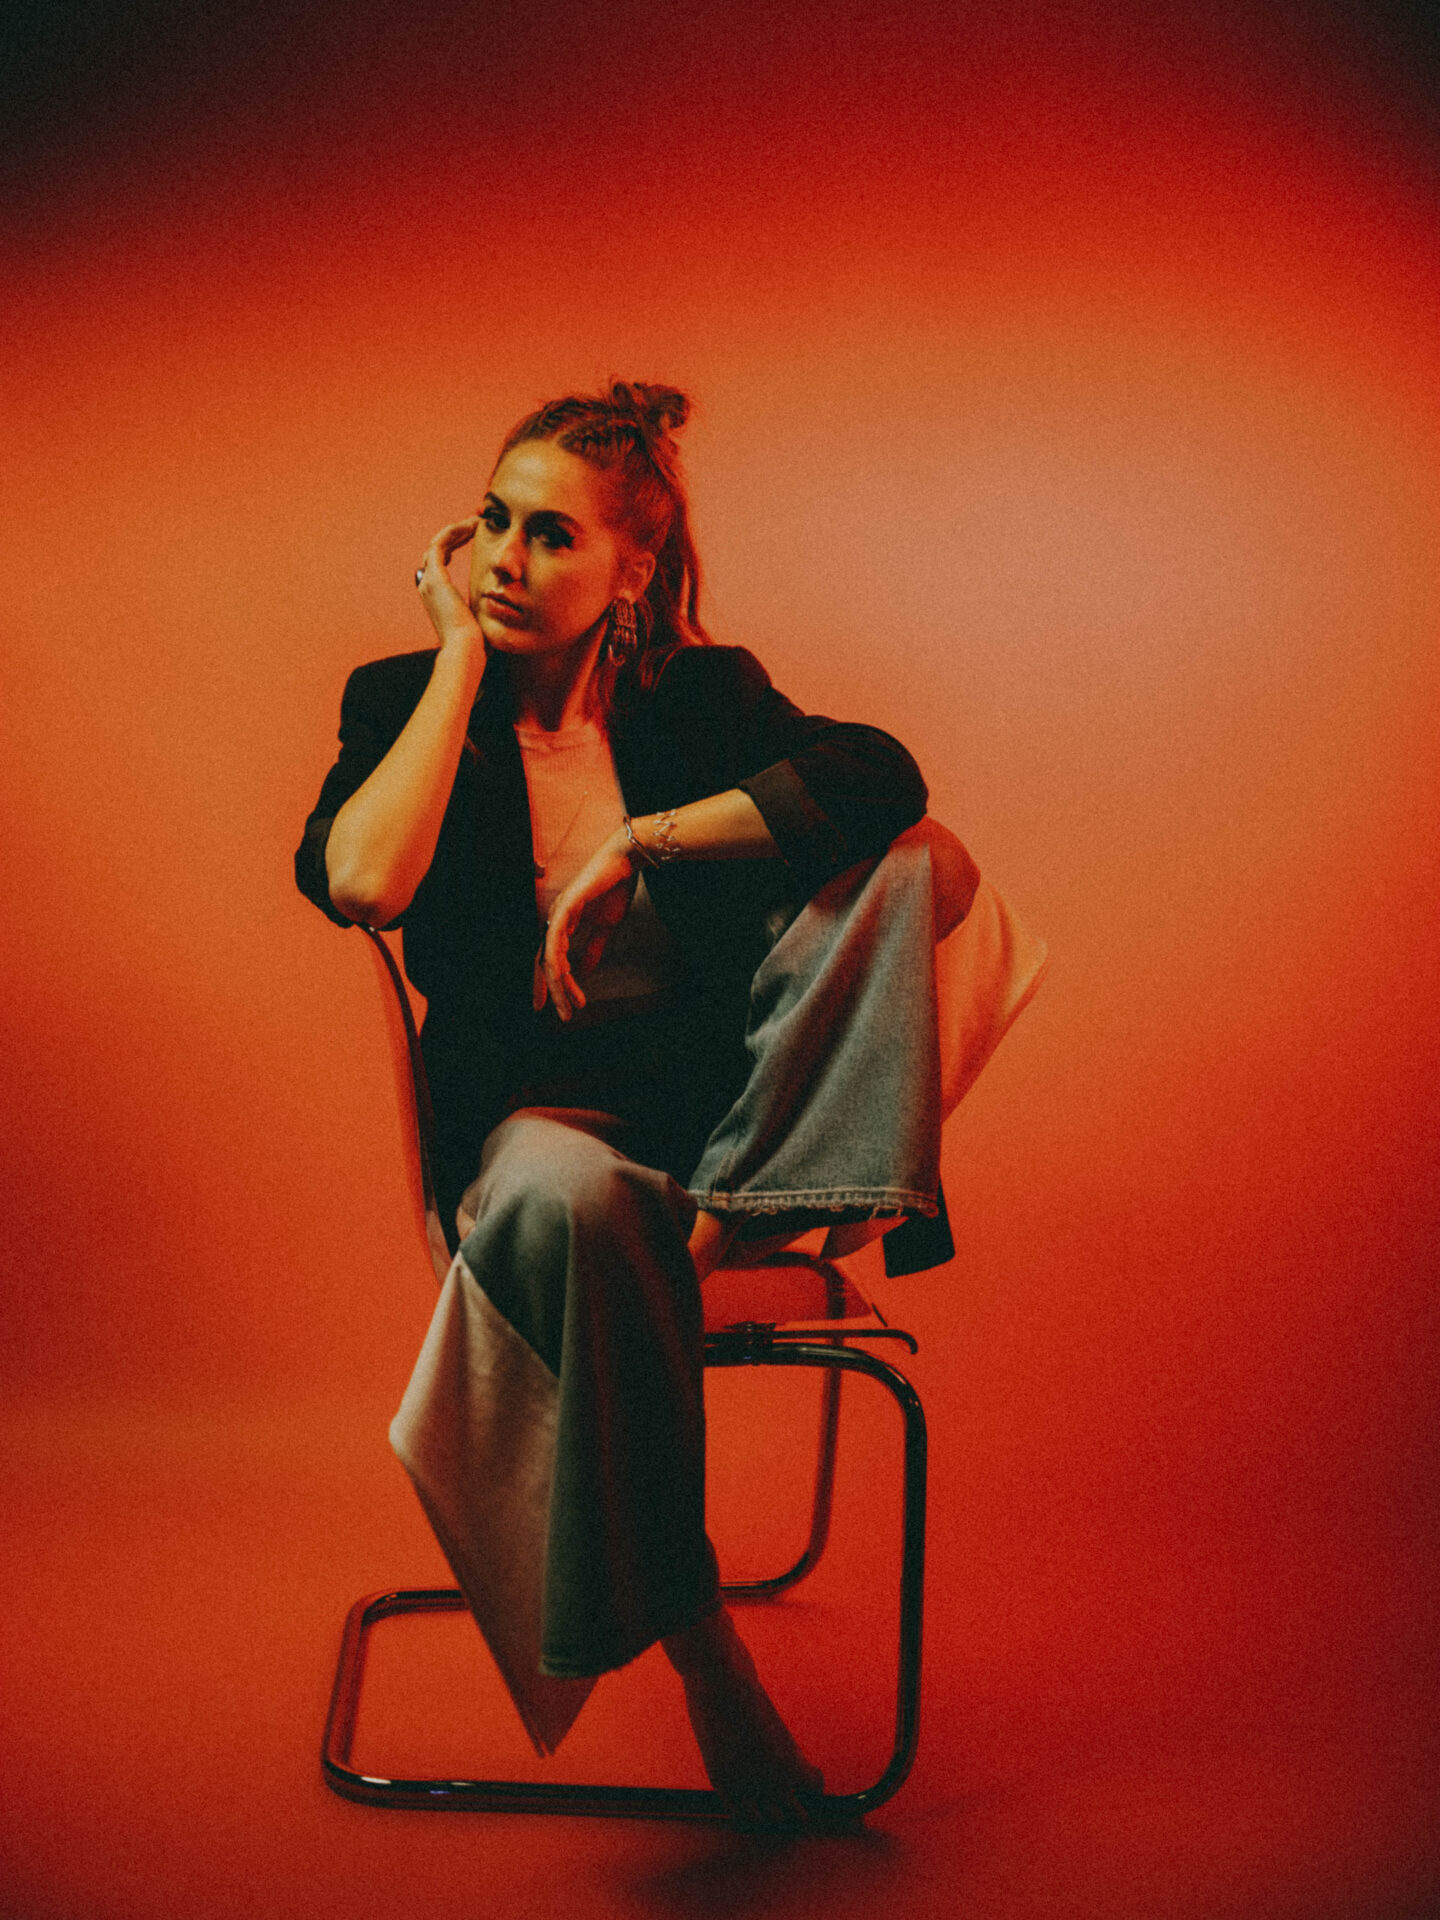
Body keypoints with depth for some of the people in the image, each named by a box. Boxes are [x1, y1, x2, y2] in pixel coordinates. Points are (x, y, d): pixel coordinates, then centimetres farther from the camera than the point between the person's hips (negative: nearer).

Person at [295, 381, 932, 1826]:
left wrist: (635, 844, -20)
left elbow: (883, 776, -17)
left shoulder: (703, 694, 5)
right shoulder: (404, 701, 6)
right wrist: (461, 656, -8)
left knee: (910, 861, -23)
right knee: (570, 1198, -40)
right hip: (525, 1120, -1)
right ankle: (702, 1651, -27)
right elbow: (361, 883, -18)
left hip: (713, 1115, 1)